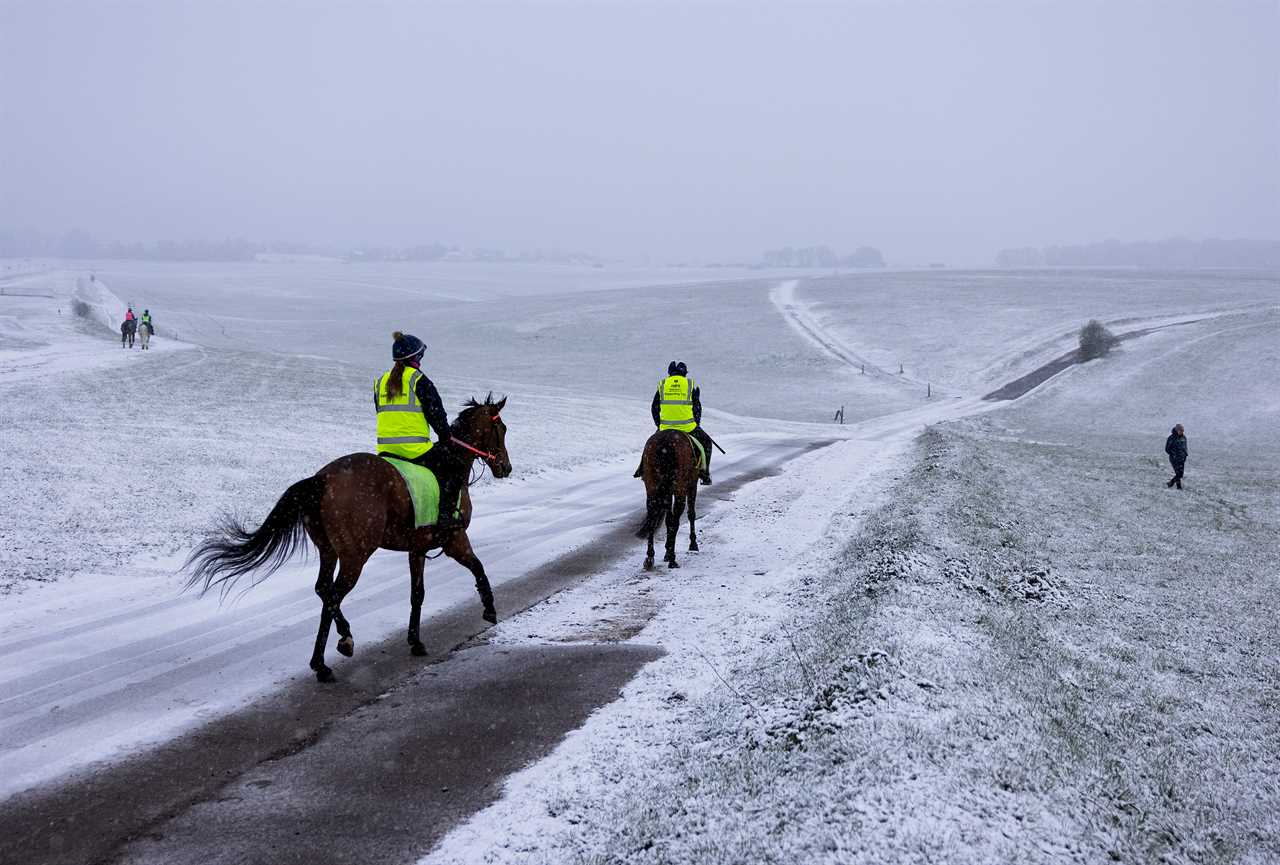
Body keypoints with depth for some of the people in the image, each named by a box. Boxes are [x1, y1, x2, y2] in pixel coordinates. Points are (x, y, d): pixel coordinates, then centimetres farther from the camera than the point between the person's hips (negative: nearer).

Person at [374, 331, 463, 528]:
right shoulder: (418, 380, -6)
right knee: (453, 468, 7)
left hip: (385, 450, 6)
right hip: (415, 449, -6)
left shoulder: (381, 381, 13)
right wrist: (446, 436, 12)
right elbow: (436, 412, -5)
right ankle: (445, 513, -6)